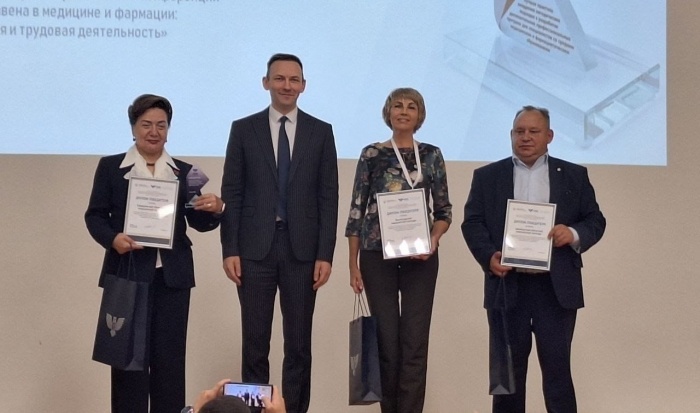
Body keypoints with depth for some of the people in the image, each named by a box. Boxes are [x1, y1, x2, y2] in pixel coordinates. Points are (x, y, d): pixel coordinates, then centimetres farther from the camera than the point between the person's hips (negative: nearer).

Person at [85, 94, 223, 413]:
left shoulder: (183, 172, 9)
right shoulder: (110, 167, 3)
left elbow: (198, 222, 4)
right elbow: (94, 215, 3)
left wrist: (214, 209, -18)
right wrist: (112, 238, -17)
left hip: (172, 275, 2)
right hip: (128, 272, -2)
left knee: (170, 354, 7)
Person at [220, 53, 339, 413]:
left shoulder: (321, 132, 5)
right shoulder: (244, 129, 4)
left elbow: (328, 197, 3)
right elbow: (231, 193, 2)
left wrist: (325, 254, -4)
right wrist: (229, 250, -5)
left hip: (302, 249, 1)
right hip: (255, 248, 0)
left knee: (299, 344, 5)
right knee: (255, 343, 4)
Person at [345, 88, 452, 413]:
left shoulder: (431, 155, 6)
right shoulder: (372, 154, 2)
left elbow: (444, 210, 8)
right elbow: (357, 210, 2)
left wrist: (433, 240, -12)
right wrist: (353, 265, -2)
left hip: (420, 256, 1)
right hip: (378, 256, -1)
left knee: (415, 341, -2)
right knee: (386, 339, 4)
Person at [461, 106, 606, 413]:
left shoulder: (574, 176, 9)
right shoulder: (487, 177, 9)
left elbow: (595, 221, 6)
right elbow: (472, 222, 3)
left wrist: (574, 234, -15)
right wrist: (488, 256, -15)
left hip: (556, 287, 0)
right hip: (507, 286, 1)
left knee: (557, 368, 2)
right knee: (507, 368, 8)